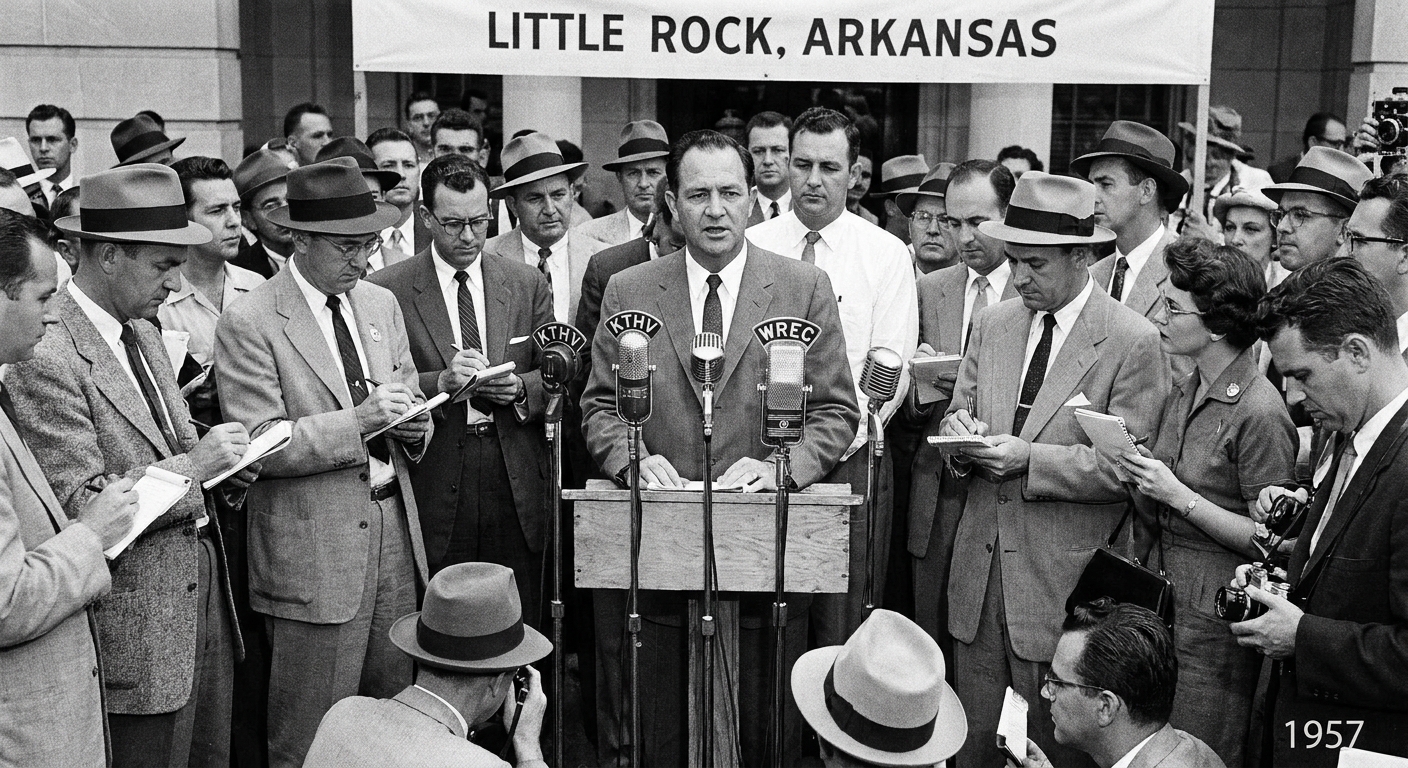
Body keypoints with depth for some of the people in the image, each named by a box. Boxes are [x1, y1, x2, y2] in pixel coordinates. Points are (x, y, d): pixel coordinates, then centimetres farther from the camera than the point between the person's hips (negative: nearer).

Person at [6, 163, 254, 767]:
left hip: (204, 595, 8)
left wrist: (220, 466, 0)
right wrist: (191, 465, -21)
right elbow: (78, 509, -21)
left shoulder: (143, 332, 10)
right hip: (138, 631, -8)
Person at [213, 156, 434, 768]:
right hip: (313, 548, -6)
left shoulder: (382, 305, 11)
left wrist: (414, 423, -5)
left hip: (393, 526, 6)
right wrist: (356, 422, -24)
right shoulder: (248, 323, -10)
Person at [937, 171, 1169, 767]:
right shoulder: (992, 323, 9)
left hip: (1062, 580, -5)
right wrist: (961, 431, -8)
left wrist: (1029, 460, -20)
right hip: (978, 567, 5)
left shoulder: (1134, 342, -9)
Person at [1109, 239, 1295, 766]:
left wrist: (1178, 495, -19)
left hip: (1215, 621, -7)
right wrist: (1140, 481, -6)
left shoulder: (1259, 413, -18)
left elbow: (1267, 542, -16)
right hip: (1161, 600, 7)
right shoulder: (1183, 391, 7)